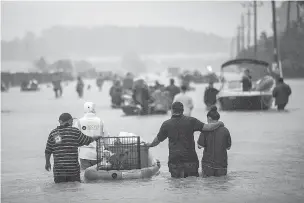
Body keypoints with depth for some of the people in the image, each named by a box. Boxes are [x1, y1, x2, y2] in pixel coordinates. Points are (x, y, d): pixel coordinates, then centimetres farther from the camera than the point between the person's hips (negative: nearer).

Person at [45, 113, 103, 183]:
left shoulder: (53, 133, 4)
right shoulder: (74, 131, -3)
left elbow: (48, 151, 7)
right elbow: (88, 140, 8)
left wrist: (47, 162, 22)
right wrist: (96, 137, 27)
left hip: (58, 169, 2)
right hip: (73, 169, -2)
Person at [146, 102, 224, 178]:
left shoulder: (166, 124, -1)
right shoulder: (190, 121, -3)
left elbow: (158, 140, 10)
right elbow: (207, 127, -8)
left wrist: (150, 144, 31)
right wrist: (219, 123, 9)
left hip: (174, 160, 0)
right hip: (190, 158, 0)